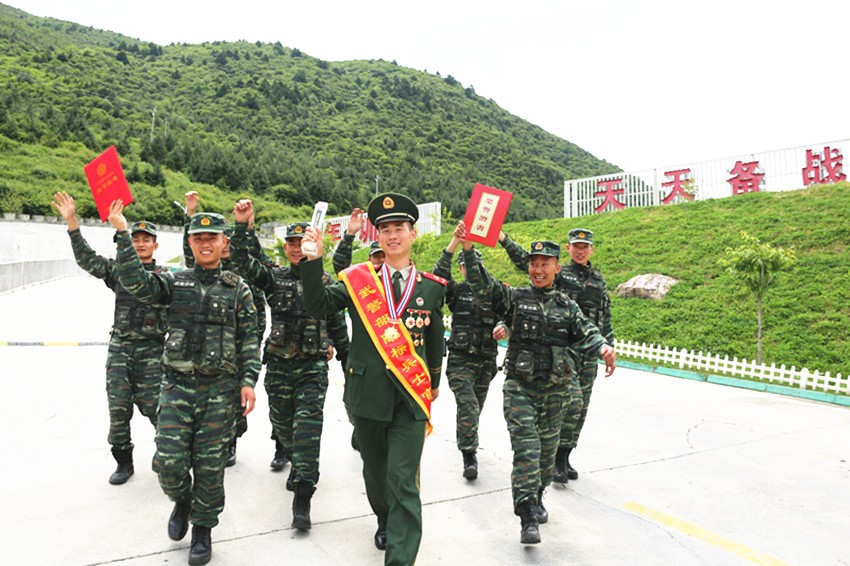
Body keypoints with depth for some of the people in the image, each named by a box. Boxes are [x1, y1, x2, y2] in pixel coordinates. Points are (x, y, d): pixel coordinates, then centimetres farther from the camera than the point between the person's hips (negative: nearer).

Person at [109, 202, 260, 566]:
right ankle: (182, 501, 31)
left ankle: (202, 529, 26)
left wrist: (248, 381, -6)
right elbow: (135, 282, -10)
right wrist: (122, 233, -13)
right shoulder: (174, 283, 7)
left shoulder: (238, 289, 4)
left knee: (210, 464, 5)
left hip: (220, 389, -1)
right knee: (169, 460, -3)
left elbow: (249, 341, 3)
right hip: (177, 385, 1)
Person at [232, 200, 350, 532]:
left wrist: (348, 361, 11)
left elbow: (337, 324, 9)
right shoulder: (274, 277, 4)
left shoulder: (324, 282, 3)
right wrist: (241, 226, -22)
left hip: (313, 367, -2)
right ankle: (298, 465, 46)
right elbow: (243, 264, -13)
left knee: (308, 428, -11)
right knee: (283, 426, 16)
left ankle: (302, 499, -7)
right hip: (279, 366, 2)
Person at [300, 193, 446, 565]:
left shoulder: (431, 287, 1)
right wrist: (313, 260, -19)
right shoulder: (358, 279, 0)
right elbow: (318, 306, -8)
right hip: (367, 392, 2)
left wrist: (434, 382, 22)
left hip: (411, 395, -1)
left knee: (403, 481, -6)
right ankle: (385, 521, 47)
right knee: (375, 470, 20)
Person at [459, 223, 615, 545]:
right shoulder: (514, 298, -1)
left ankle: (536, 499, 37)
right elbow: (483, 286, -14)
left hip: (554, 389, 4)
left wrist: (603, 347, -21)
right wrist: (468, 249, -27)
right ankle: (528, 519, -6)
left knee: (547, 449, 14)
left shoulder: (566, 305, 8)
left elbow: (586, 334, 2)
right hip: (519, 387, -3)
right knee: (526, 449, -11)